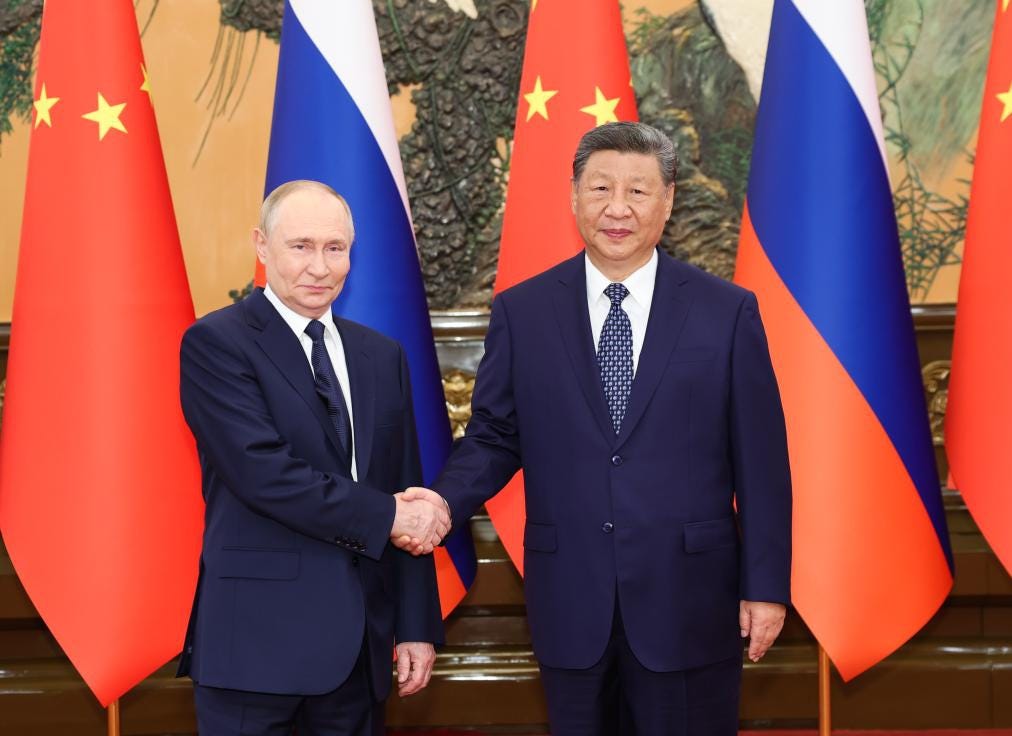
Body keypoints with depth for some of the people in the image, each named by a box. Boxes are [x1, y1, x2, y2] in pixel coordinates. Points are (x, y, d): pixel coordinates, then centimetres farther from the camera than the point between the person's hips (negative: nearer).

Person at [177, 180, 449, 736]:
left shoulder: (381, 356, 12)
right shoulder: (215, 343, -6)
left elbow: (409, 498, 11)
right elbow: (264, 474, -18)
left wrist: (417, 626, 7)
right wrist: (385, 516, -12)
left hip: (359, 642, 6)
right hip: (257, 636, -5)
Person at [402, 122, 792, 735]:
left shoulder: (727, 311, -1)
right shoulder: (521, 312, 2)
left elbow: (760, 459, 0)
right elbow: (494, 437, 7)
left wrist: (766, 587, -2)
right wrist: (446, 501, -14)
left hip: (688, 598, -1)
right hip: (571, 599, 1)